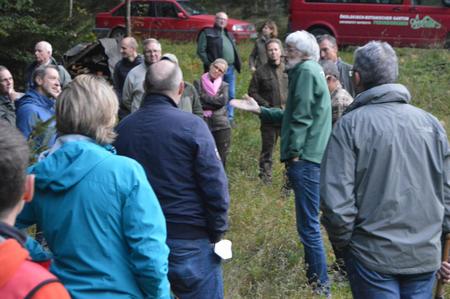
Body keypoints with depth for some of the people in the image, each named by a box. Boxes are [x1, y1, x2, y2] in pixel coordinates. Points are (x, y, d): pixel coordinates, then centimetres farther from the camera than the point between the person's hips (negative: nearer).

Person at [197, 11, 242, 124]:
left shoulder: (229, 35, 23)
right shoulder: (207, 33, 0)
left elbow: (234, 51, 25)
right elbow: (201, 51, -6)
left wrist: (237, 64, 11)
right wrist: (209, 64, -13)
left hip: (230, 69, 7)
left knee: (231, 95, 8)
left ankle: (229, 118, 16)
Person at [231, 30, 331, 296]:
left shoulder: (307, 71, -11)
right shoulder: (308, 72, 20)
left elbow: (302, 117, -17)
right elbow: (290, 115, 24)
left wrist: (294, 152, -15)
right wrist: (258, 109, 22)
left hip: (306, 159, -10)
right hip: (310, 158, 10)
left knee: (309, 226, -5)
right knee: (309, 224, 17)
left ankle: (321, 286, 1)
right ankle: (315, 278, 27)